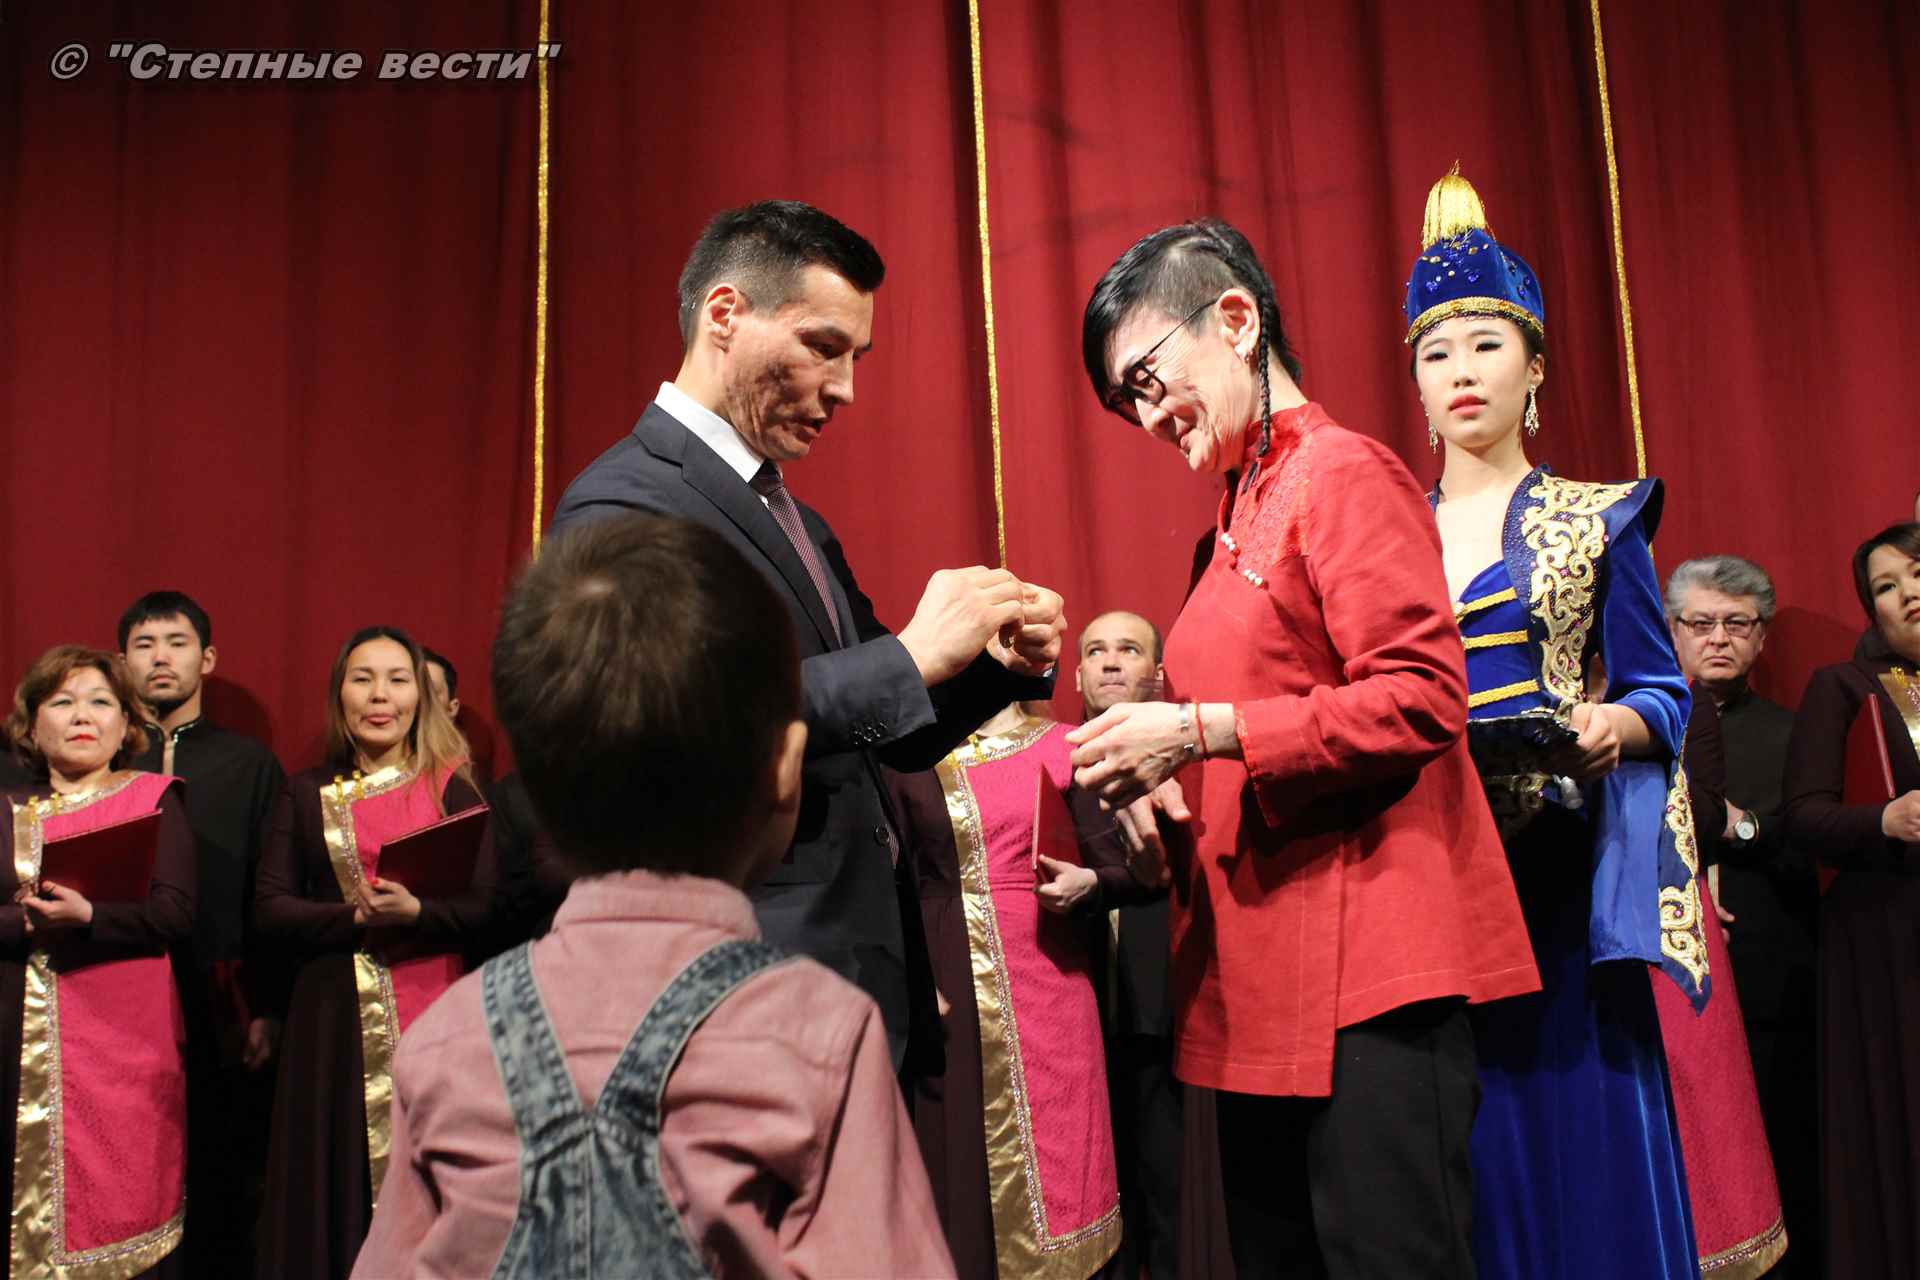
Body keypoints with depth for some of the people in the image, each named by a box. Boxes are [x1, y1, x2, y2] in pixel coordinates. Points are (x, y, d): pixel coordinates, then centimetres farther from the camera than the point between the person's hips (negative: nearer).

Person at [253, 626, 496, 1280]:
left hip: (431, 1006, -1)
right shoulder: (305, 794, 9)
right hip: (334, 1014, 1)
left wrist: (415, 912, -21)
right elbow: (269, 910, 1)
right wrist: (358, 919, -15)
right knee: (334, 1187, 5)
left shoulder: (451, 789, 5)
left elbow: (486, 905, -2)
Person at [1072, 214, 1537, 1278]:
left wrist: (1199, 732, -19)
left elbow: (1422, 697, -18)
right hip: (1262, 984, 9)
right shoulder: (1244, 509, 16)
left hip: (1367, 979, -9)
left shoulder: (1342, 474, -8)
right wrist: (1159, 778, 6)